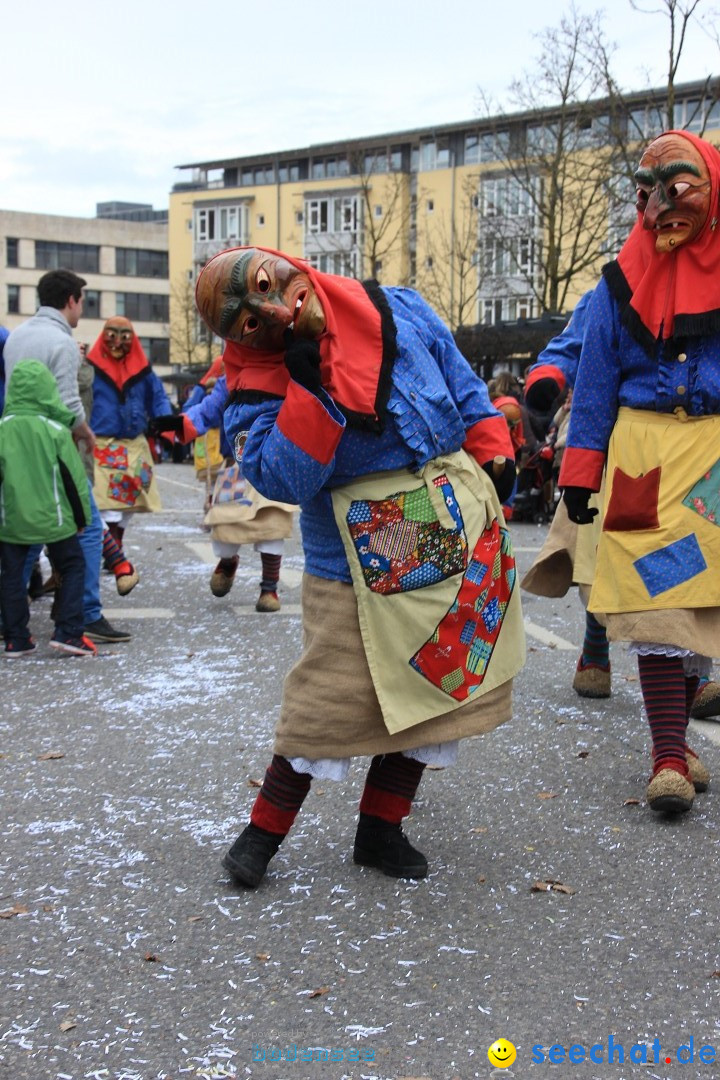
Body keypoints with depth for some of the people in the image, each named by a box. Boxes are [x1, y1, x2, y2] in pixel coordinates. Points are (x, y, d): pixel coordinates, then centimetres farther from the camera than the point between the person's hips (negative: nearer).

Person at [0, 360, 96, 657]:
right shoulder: (56, 430, -9)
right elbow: (74, 478, -6)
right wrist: (81, 516, 6)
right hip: (53, 517, -2)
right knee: (72, 567, 12)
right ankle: (68, 632, 4)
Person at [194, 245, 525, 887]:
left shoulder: (401, 312, -2)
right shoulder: (260, 386, -11)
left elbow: (465, 389, 10)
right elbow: (284, 480, -24)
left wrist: (494, 456, 2)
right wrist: (311, 386, -28)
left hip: (455, 537, 4)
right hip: (359, 564, -4)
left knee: (434, 688, 10)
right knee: (332, 698, -5)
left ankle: (380, 831, 26)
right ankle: (264, 831, 16)